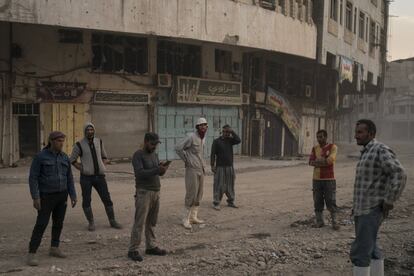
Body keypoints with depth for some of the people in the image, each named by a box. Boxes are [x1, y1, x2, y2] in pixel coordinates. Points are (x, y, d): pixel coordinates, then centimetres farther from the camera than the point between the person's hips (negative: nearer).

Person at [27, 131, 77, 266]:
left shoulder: (64, 157, 3)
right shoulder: (40, 157, -13)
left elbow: (69, 178, 8)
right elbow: (33, 178, -13)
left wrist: (73, 196, 4)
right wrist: (35, 197, -19)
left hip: (61, 195, 5)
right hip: (46, 196, -5)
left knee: (58, 223, 10)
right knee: (41, 224, -9)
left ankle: (54, 249, 24)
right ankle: (32, 254, -3)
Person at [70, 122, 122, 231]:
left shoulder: (99, 142, 8)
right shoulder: (79, 145, -3)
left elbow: (104, 157, 20)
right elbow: (72, 160, 6)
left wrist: (102, 167, 5)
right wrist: (82, 169, -3)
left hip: (99, 176, 3)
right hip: (86, 177, -3)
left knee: (107, 199, 3)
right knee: (86, 201, 2)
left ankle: (112, 221, 15)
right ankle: (91, 222, 18)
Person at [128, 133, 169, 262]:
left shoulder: (154, 155, 15)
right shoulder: (138, 155, -6)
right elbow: (139, 173, -18)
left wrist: (162, 168, -7)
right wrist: (157, 170, -25)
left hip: (156, 191, 7)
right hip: (144, 192, -7)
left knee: (151, 222, 9)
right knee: (140, 222, -6)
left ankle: (151, 247, 16)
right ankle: (133, 250, 0)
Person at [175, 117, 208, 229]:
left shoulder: (203, 138, 10)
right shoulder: (191, 137, -15)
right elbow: (178, 148, -19)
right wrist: (186, 160, -10)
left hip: (201, 169, 8)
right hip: (192, 169, -8)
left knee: (199, 194, 11)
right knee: (191, 194, -7)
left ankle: (194, 217, 21)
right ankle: (186, 219, 2)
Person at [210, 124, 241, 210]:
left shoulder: (230, 140, 9)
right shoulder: (216, 141, -3)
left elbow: (238, 140, -10)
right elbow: (213, 154, -5)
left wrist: (232, 132, -11)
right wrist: (212, 165, -12)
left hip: (230, 167, 5)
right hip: (220, 167, -4)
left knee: (230, 185, 9)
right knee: (219, 185, -5)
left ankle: (230, 201, 20)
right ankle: (216, 203, -1)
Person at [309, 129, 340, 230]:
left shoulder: (333, 147, -4)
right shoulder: (315, 148, 8)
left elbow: (330, 160, -18)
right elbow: (311, 162, -4)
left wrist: (317, 161, -7)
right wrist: (324, 161, -15)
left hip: (329, 179, -4)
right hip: (317, 179, 4)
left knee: (331, 201, 0)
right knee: (317, 201, 6)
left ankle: (334, 222, 8)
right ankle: (319, 221, 15)